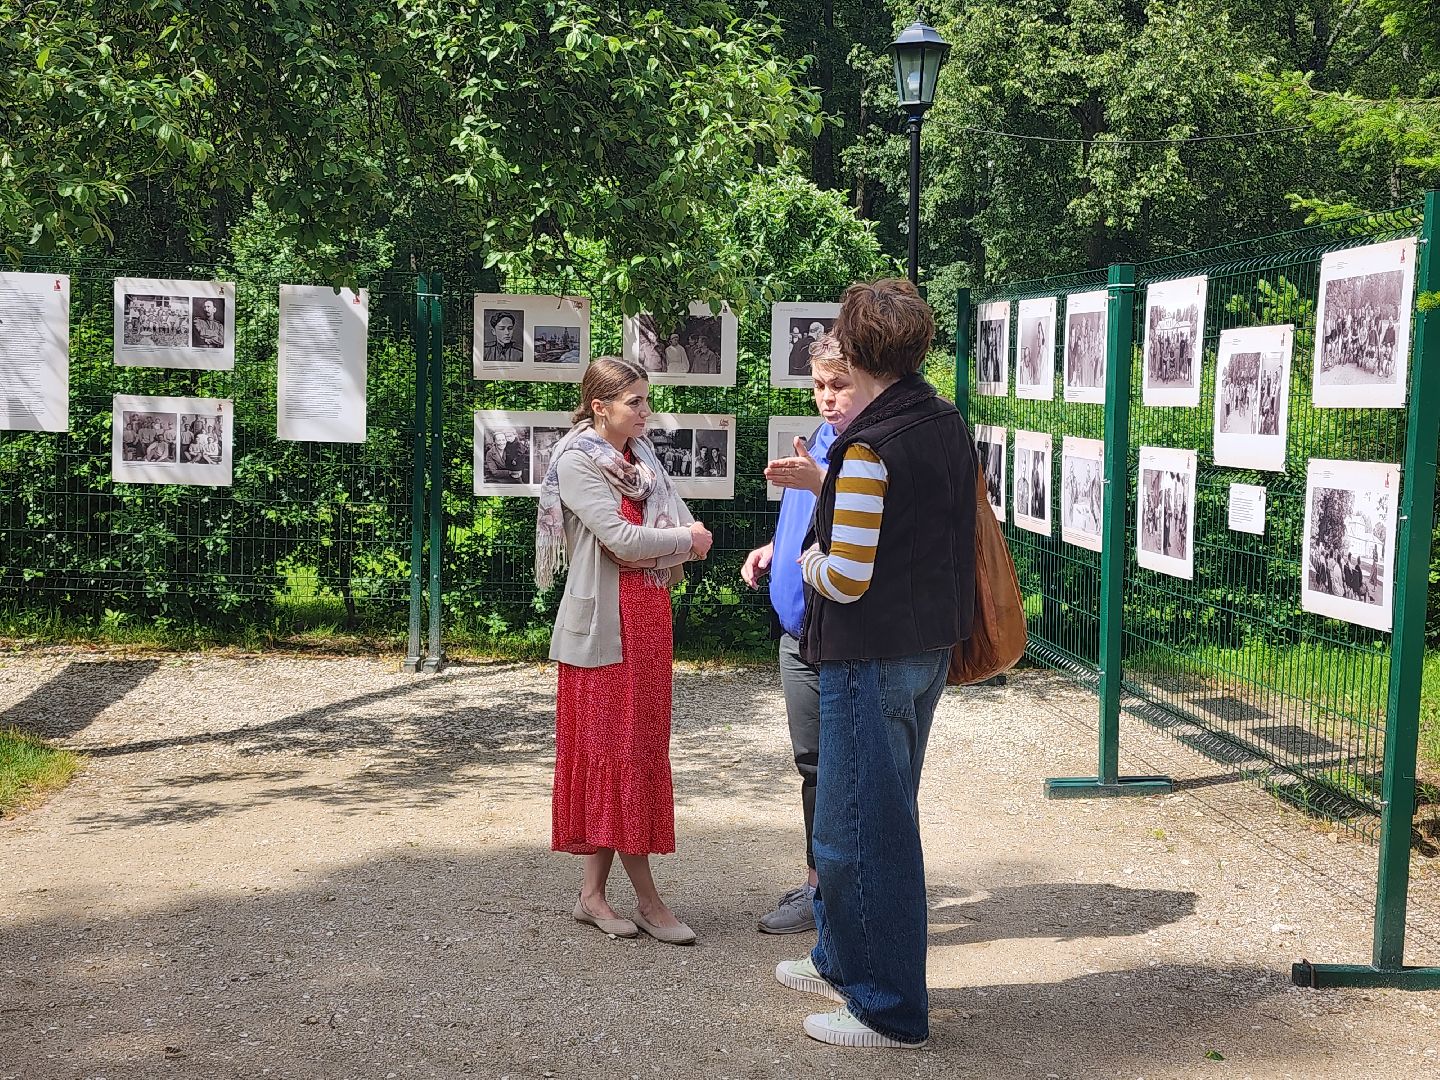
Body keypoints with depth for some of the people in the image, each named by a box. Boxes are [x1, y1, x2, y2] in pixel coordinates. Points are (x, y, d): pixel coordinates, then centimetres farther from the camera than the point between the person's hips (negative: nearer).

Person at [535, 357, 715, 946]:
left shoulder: (643, 459, 15)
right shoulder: (577, 462, -9)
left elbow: (690, 534, 12)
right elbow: (622, 539, -18)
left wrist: (687, 539, -9)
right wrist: (682, 538, -3)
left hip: (647, 621, 8)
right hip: (605, 625, -8)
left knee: (637, 750, 7)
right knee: (618, 752, -3)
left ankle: (593, 892, 15)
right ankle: (647, 899, 3)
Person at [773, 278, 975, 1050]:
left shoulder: (869, 447, -22)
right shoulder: (950, 427, 5)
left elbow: (847, 579, -24)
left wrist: (811, 564, -2)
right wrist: (823, 484, 18)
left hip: (870, 658, -9)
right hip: (930, 646, 9)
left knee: (862, 827, 2)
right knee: (879, 811, 22)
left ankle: (891, 1011, 13)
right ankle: (843, 962, 38)